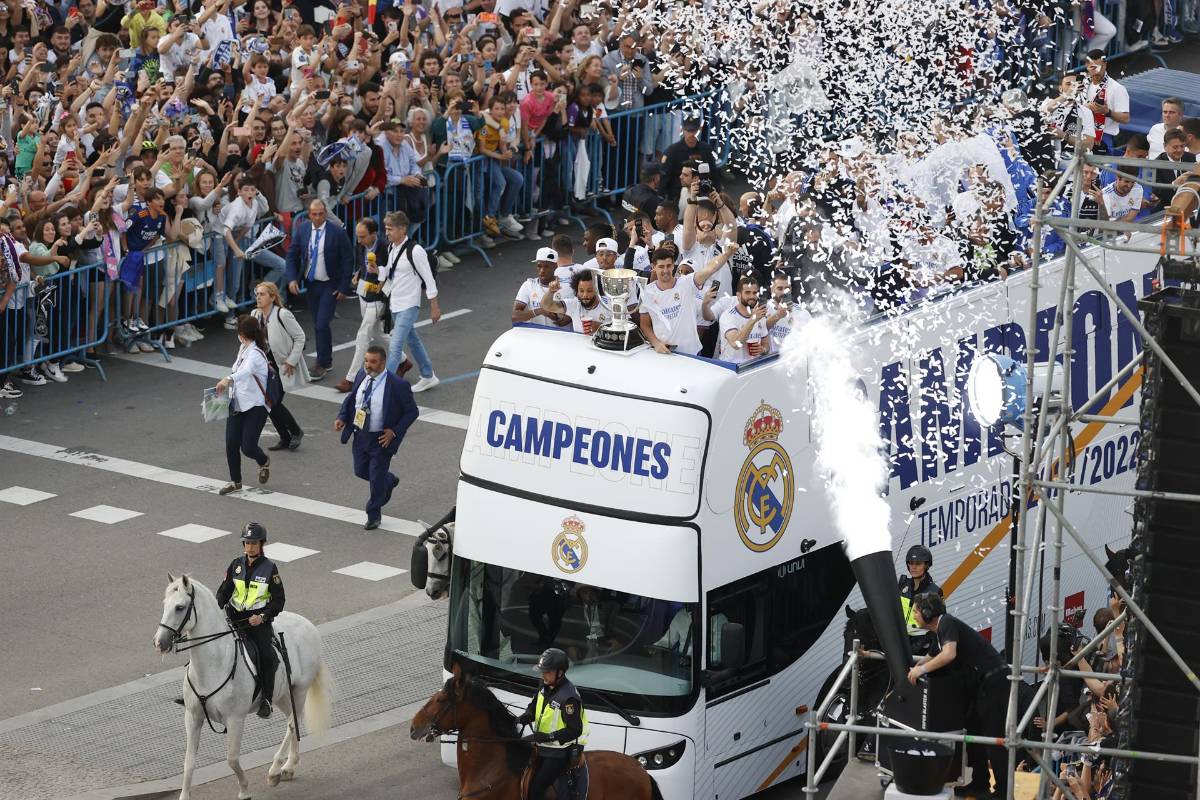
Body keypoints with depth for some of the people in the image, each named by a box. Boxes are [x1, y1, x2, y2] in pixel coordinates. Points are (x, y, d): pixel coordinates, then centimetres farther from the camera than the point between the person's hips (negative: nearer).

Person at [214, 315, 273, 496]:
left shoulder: (255, 354, -21)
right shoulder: (243, 349, 7)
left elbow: (246, 371, -42)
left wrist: (229, 379, -57)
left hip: (255, 407, -8)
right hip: (237, 405, 8)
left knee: (248, 447, -8)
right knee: (231, 445, 0)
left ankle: (264, 462, 27)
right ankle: (235, 481, 15)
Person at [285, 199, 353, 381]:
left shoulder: (337, 232, -15)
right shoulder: (302, 229, -3)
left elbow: (348, 260, -9)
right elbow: (292, 254, 5)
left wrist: (344, 287, -10)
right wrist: (292, 278, -8)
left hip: (329, 285, -5)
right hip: (311, 283, 5)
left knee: (322, 324, -11)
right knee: (317, 324, 13)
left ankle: (322, 364, -1)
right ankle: (327, 361, 27)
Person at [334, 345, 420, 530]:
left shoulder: (397, 385, -20)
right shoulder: (362, 376, -3)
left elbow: (412, 411, -12)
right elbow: (351, 397, 13)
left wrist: (394, 431, -20)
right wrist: (342, 417, -2)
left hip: (381, 439, -6)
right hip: (361, 435, 6)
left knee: (376, 478, 3)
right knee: (361, 471, 19)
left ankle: (373, 516, 24)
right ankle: (389, 481, 49)